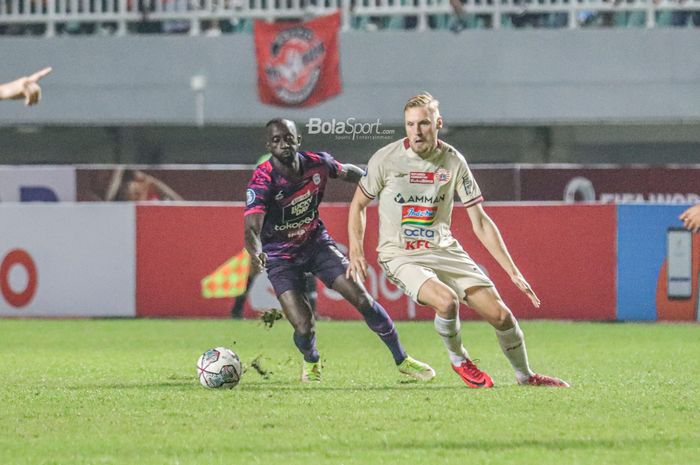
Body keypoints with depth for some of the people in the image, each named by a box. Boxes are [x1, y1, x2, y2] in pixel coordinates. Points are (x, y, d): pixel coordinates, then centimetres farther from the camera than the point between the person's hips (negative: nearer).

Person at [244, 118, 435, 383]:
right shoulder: (263, 180, -27)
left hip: (316, 242, 3)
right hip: (281, 258, -3)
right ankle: (311, 362, 24)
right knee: (304, 328, -14)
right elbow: (251, 228, -37)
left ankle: (402, 360, 13)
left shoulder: (317, 163, -13)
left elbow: (346, 172, 11)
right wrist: (255, 253, -57)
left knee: (363, 300, -6)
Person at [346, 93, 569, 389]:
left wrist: (513, 271, -2)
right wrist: (356, 252, -6)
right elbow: (359, 204, 7)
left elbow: (480, 222, 1)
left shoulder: (453, 161, -4)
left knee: (500, 314, -6)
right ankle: (458, 360, -3)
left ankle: (525, 376, 21)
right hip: (400, 255, -3)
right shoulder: (386, 159, -9)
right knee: (446, 300, -33)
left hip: (444, 250, 3)